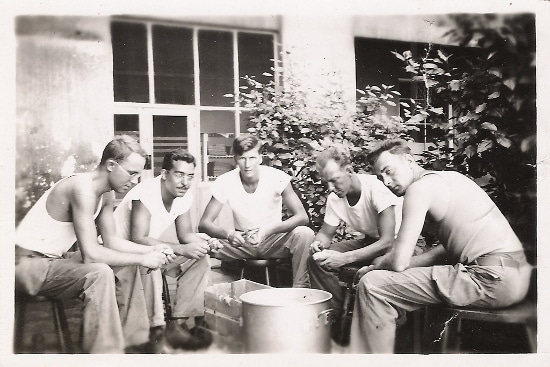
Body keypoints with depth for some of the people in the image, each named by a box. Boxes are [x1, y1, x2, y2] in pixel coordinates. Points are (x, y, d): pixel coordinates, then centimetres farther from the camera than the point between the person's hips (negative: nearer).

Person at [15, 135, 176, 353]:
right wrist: (142, 259, -23)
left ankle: (132, 340, 14)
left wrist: (151, 251, -6)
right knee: (99, 274, -32)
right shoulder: (83, 188, -27)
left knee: (126, 266, 9)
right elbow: (90, 254, -31)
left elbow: (111, 241, 8)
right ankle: (105, 353, -23)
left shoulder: (107, 194, 3)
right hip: (26, 263, -10)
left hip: (54, 259, 10)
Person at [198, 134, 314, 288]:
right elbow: (204, 223, -12)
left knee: (304, 234, -30)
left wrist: (268, 229, -34)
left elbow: (302, 217, -19)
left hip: (273, 241, 0)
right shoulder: (224, 182, -12)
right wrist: (228, 234, -34)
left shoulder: (277, 177, -15)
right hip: (241, 243, 1)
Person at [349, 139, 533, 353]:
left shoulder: (420, 187, -10)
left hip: (494, 278, -10)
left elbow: (398, 261, -14)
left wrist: (373, 268, 8)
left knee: (372, 285, -11)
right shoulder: (449, 176, 18)